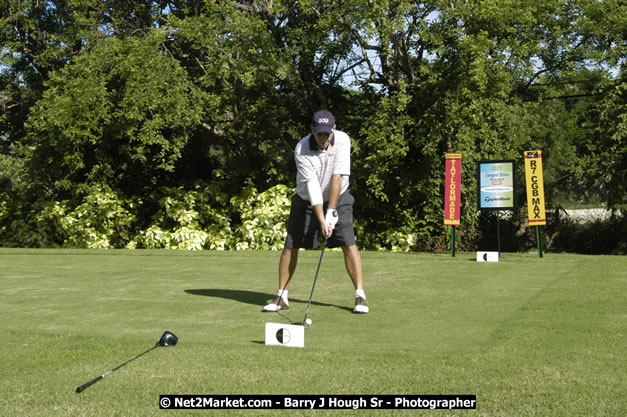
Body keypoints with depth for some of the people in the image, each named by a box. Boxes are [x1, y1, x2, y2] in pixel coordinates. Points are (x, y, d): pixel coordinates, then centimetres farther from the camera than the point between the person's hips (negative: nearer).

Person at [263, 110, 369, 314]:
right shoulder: (302, 149, -22)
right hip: (306, 200, 0)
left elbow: (337, 178, -24)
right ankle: (281, 297, 7)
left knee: (349, 244, -12)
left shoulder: (342, 140, -19)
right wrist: (321, 220, -31)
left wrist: (331, 212, -28)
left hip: (337, 198, 0)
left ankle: (360, 296, -6)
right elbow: (312, 186, -27)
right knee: (291, 246, -4)